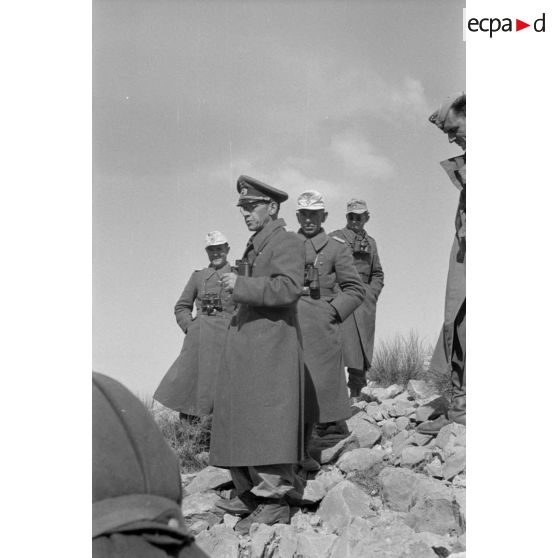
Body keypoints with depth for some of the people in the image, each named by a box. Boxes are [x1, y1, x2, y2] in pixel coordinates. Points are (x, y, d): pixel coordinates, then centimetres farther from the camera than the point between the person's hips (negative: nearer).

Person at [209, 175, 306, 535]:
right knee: (240, 421, 11)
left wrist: (241, 285, -19)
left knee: (265, 421, -10)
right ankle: (250, 494, 20)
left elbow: (288, 287, -23)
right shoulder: (255, 246, 20)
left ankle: (275, 502, -4)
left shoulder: (287, 242, -8)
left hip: (272, 348, -10)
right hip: (247, 347, 10)